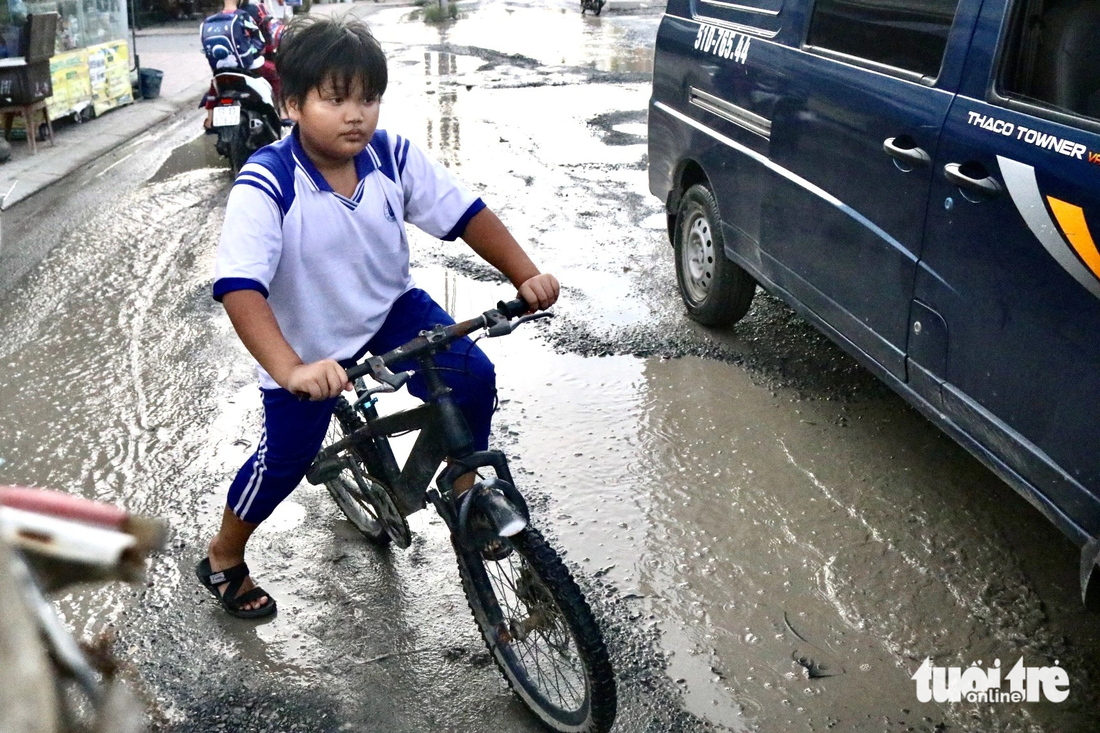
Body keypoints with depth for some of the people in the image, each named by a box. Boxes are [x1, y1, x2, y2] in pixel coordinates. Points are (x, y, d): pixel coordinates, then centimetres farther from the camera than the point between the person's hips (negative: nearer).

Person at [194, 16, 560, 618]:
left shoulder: (393, 156, -16)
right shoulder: (265, 184, -28)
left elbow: (465, 213, -10)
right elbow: (240, 288, -38)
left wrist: (526, 274, -20)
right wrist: (290, 370, -52)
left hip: (389, 309, 4)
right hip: (308, 341, -3)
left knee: (473, 377, -15)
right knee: (286, 457, 3)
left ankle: (464, 488, 14)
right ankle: (222, 558, 32)